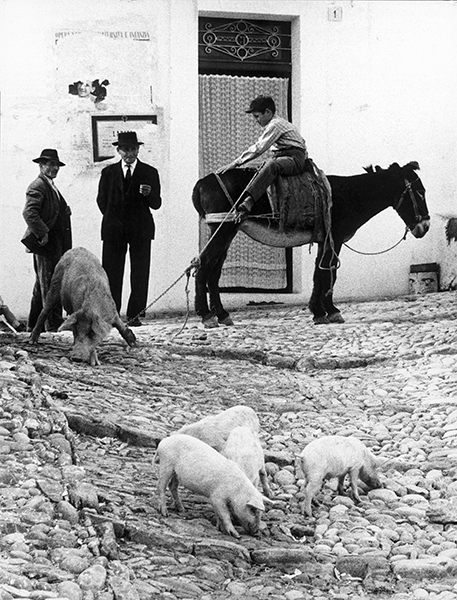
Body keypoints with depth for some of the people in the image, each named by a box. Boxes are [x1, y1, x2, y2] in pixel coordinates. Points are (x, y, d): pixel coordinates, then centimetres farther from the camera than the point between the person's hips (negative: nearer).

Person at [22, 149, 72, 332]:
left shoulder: (51, 186, 21)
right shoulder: (37, 187, -11)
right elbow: (29, 213, -23)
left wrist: (64, 210, 7)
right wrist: (43, 233, -24)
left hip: (54, 242, 10)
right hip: (45, 242, -10)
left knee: (43, 284, 14)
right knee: (49, 283, -8)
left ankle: (34, 323, 21)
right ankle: (53, 322, -6)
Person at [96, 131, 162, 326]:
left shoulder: (149, 173, 8)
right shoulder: (109, 172, 11)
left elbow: (156, 204, 4)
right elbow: (101, 200, 17)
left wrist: (149, 194, -16)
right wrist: (112, 218, 5)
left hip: (141, 229, -1)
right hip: (114, 229, 1)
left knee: (140, 274, -4)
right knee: (111, 273, -4)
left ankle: (135, 315, -1)